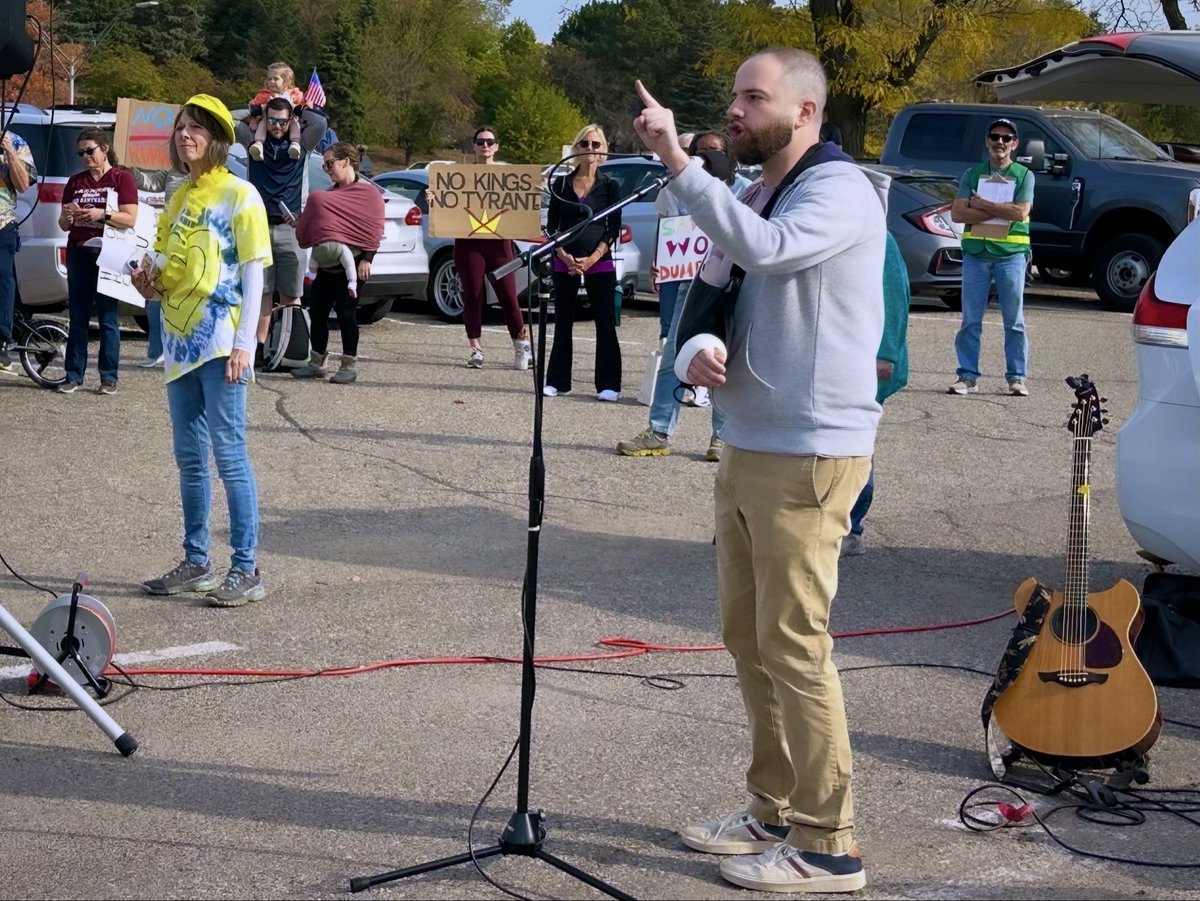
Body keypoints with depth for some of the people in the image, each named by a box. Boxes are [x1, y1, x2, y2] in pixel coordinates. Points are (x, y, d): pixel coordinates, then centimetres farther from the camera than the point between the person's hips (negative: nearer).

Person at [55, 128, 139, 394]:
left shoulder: (122, 179, 2)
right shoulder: (75, 182, 15)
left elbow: (130, 219, -7)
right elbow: (63, 225, 16)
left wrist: (101, 215, -20)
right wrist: (67, 216, -6)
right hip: (79, 254, 4)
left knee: (108, 318, -2)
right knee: (77, 317, 5)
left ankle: (109, 377, 2)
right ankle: (73, 376, 8)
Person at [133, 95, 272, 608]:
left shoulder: (238, 195, -5)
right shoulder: (179, 199, 15)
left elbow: (253, 273, -9)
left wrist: (243, 345, -16)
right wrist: (150, 278, -1)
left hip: (220, 345, -7)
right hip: (180, 343, 7)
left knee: (229, 454, -7)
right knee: (190, 458, 11)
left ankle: (246, 571, -2)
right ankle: (196, 563, 20)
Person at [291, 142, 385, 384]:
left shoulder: (368, 192, -5)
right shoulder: (330, 193, 18)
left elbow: (373, 229, -11)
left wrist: (366, 260, -18)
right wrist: (299, 223, 4)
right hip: (326, 264, 7)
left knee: (345, 312, -5)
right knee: (317, 311, 6)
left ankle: (349, 365, 4)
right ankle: (316, 364, 16)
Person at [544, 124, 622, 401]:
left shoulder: (610, 186, 2)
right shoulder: (561, 184, 7)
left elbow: (614, 228, -1)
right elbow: (552, 225, 7)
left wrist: (592, 259, -12)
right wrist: (563, 255, -8)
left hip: (599, 263, -2)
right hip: (564, 263, 2)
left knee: (605, 324, -2)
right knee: (562, 323, 7)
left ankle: (608, 385, 1)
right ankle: (557, 381, 13)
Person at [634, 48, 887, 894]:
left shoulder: (840, 191, -12)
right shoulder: (754, 200, 15)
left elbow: (765, 250, -32)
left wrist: (678, 162, -30)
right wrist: (696, 354, -6)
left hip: (809, 455, -9)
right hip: (746, 445, 9)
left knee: (794, 645, -6)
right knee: (748, 635, 14)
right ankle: (774, 810, 27)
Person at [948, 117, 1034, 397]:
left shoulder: (1023, 175, 7)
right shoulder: (973, 174, 11)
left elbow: (1021, 212, -10)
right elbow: (957, 213, -2)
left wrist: (981, 204, -9)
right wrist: (1000, 211, -10)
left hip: (1011, 254, -1)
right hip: (975, 252, 2)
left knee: (1014, 321, 2)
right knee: (971, 319, 2)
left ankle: (1016, 378, 6)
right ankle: (968, 377, 6)